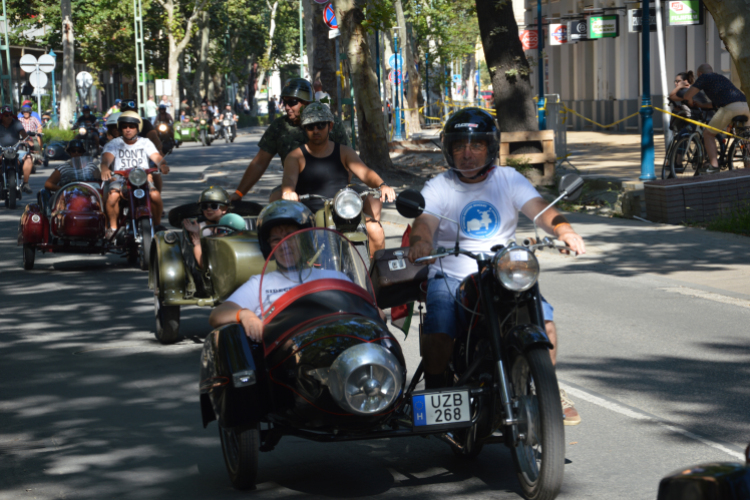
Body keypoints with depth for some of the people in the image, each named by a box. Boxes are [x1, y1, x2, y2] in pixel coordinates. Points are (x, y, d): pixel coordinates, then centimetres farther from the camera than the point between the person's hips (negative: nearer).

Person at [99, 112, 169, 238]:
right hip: (119, 179, -1)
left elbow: (156, 157, -5)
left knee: (155, 195, -29)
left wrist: (163, 165, -30)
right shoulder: (113, 144, 7)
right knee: (113, 196, -33)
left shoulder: (145, 143, 11)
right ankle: (113, 227, -12)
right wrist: (104, 168, -38)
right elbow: (107, 157, -13)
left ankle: (157, 225, -4)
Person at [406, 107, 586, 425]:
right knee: (438, 333, -28)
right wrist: (420, 241, -40)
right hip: (450, 277, -1)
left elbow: (540, 209, -8)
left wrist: (563, 229, -31)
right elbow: (425, 221, -14)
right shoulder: (438, 188, 4)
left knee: (544, 319, -19)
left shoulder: (509, 180, 8)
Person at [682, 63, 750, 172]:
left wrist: (691, 103, 31)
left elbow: (687, 95, 9)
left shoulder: (704, 77, 16)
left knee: (708, 134, 11)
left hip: (729, 108, -6)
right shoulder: (722, 78, 37)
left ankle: (714, 165, -3)